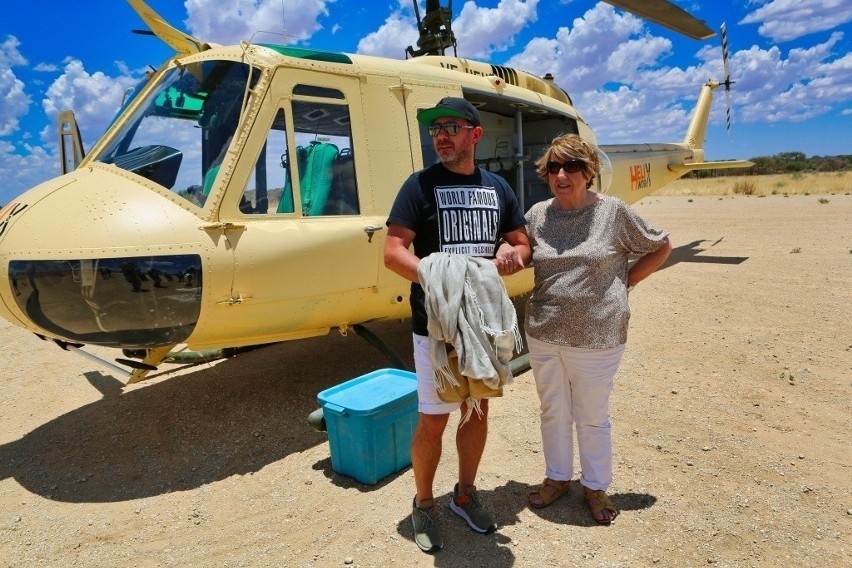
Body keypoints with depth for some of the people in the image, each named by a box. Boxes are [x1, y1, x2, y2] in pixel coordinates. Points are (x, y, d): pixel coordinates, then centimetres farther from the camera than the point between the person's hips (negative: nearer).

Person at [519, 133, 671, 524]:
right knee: (553, 412, 18)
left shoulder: (613, 212, -7)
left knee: (592, 417, 13)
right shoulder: (537, 214, 1)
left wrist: (624, 282, -2)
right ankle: (557, 477, 40)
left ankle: (596, 487, 36)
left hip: (596, 338, -3)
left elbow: (661, 247, 4)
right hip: (542, 334, 3)